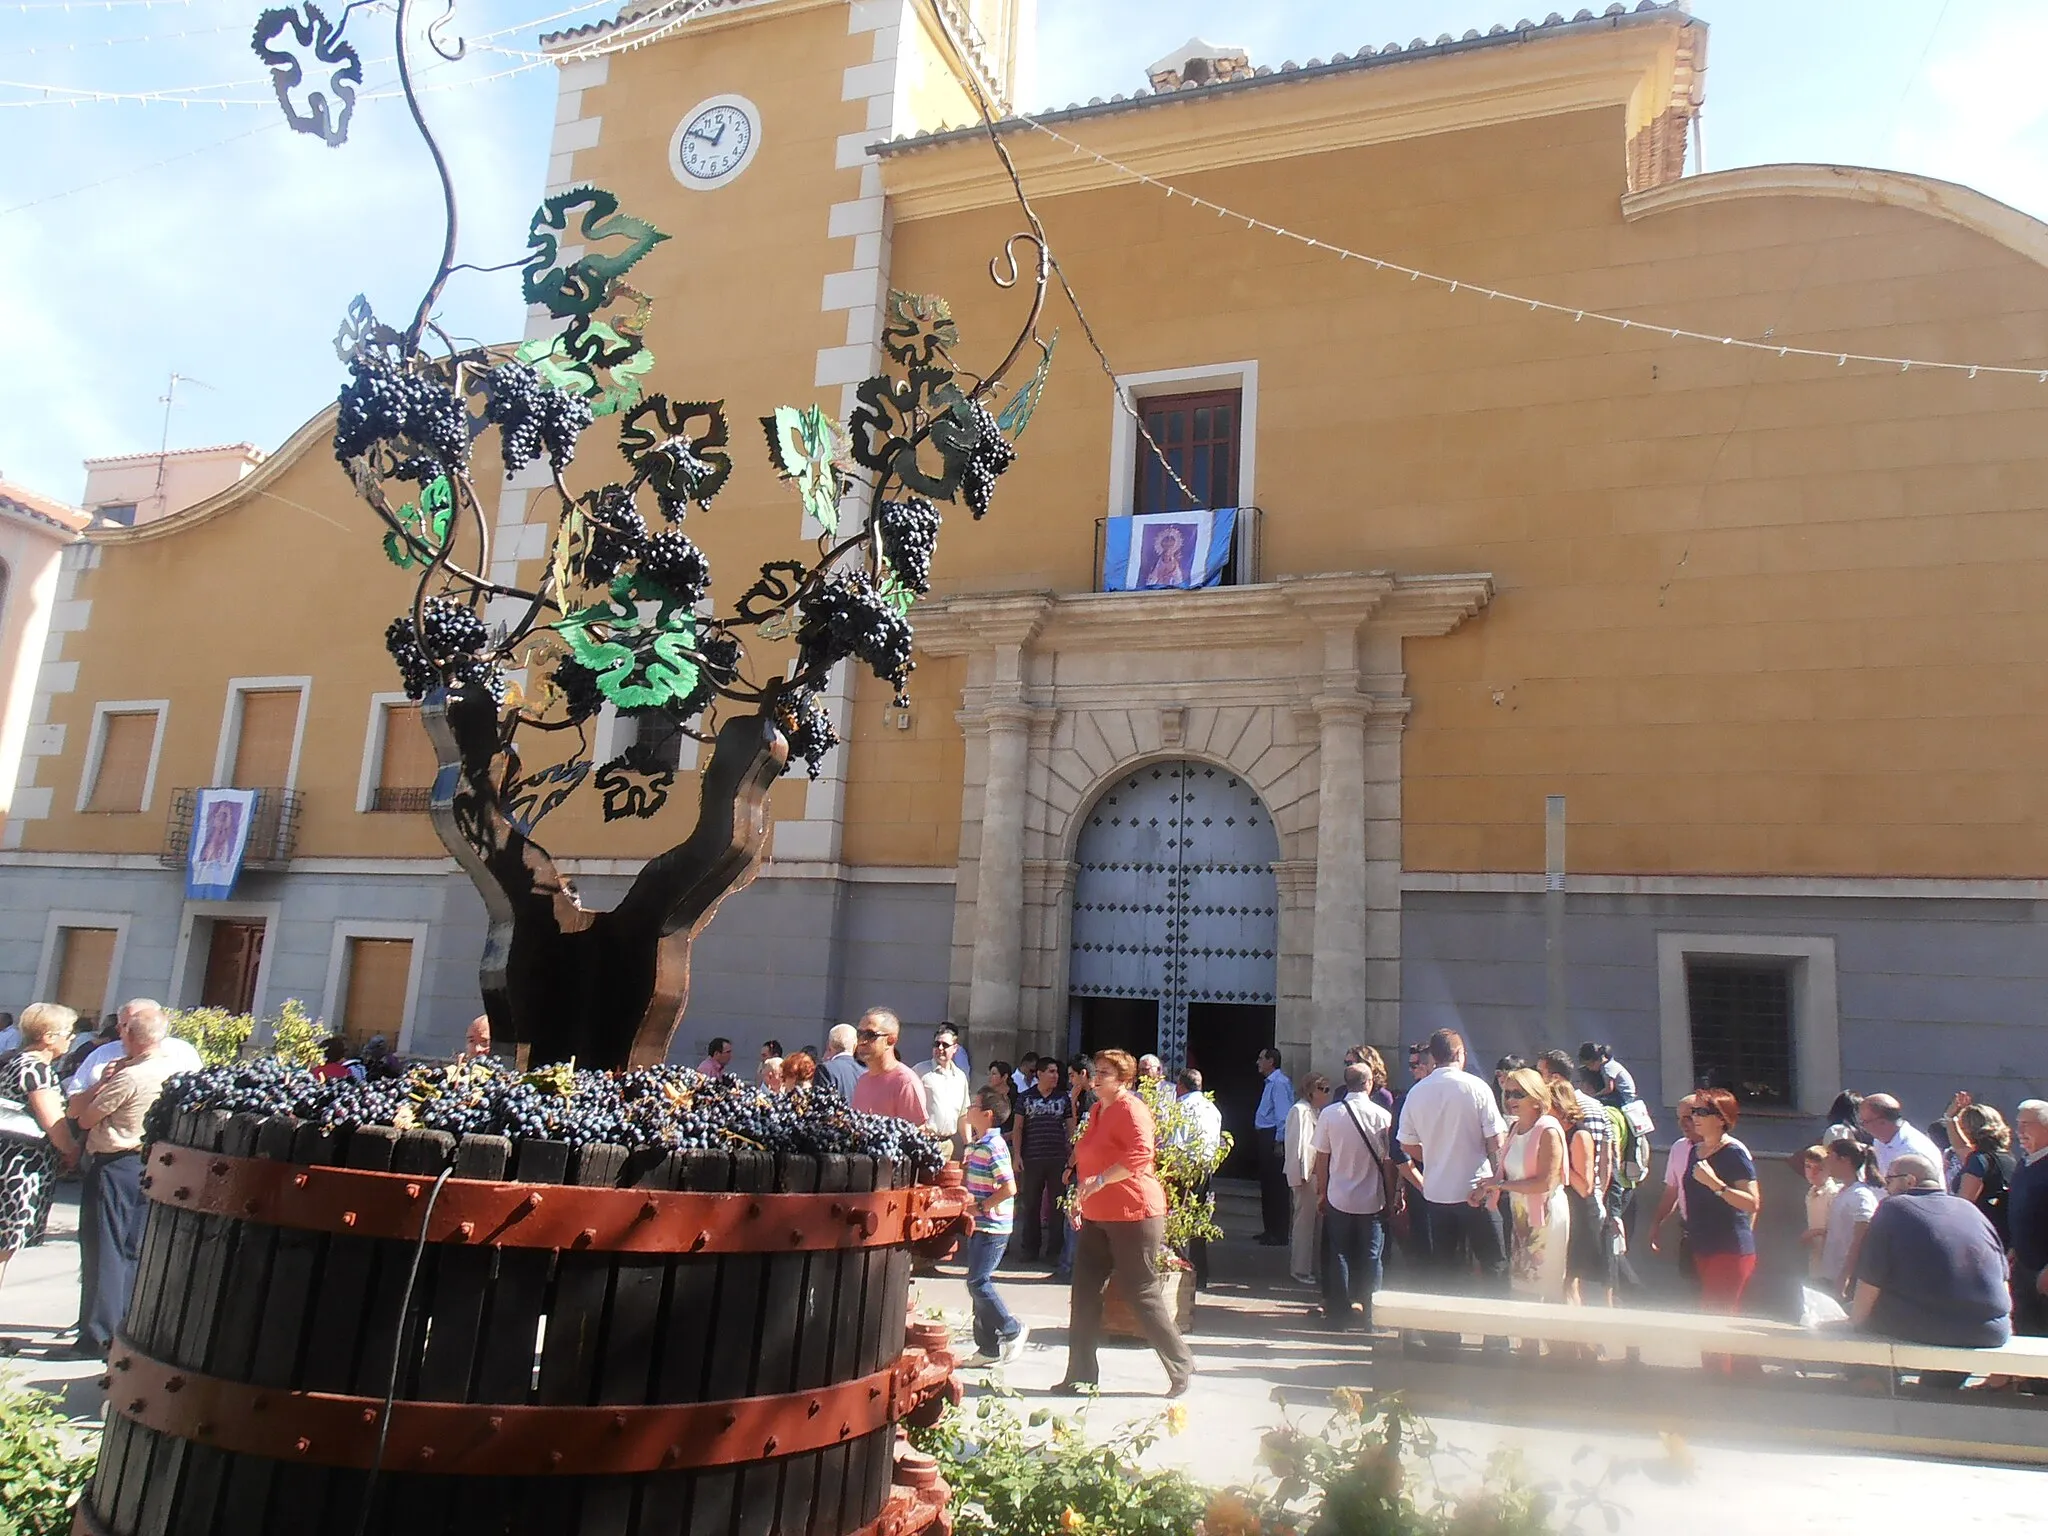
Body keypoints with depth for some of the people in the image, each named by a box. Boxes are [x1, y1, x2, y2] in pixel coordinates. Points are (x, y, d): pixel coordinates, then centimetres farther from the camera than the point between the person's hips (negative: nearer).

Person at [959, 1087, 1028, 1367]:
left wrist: (981, 1206, -18)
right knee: (979, 1283, 11)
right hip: (980, 1226, 10)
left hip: (992, 1226, -10)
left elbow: (1009, 1188, -24)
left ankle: (1012, 1330, 6)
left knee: (978, 1282, -9)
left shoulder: (994, 1147, -19)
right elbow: (967, 1168, 30)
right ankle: (988, 1348, 18)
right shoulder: (976, 1144, 10)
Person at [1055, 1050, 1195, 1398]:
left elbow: (1140, 1154, -29)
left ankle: (1181, 1366, 15)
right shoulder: (1097, 1111, 16)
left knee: (1142, 1295, -2)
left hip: (1133, 1215, -9)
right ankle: (1080, 1376, 14)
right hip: (1097, 1218, 9)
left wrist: (1101, 1180, -30)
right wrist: (1080, 1201, 24)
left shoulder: (1131, 1110, -13)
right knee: (1085, 1294, 7)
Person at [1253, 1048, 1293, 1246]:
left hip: (1274, 1138, -11)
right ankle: (1270, 1230, 25)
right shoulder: (1271, 1082, 15)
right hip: (1265, 1138, 11)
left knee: (1277, 1186, -5)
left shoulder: (1279, 1083, -15)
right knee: (1267, 1184, 16)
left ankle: (1280, 1234, 0)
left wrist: (1279, 1142, -22)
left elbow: (1283, 1115, -20)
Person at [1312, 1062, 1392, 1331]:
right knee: (1371, 1258, 10)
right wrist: (1393, 1195, 6)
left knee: (1339, 1255, 10)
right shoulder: (1383, 1115, -9)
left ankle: (1339, 1312, 15)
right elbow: (1388, 1160, -5)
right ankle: (1370, 1314, 14)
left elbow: (1322, 1157, -3)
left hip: (1338, 1198, 1)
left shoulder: (1329, 1114, -7)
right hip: (1373, 1199, 0)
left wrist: (1321, 1192, 8)